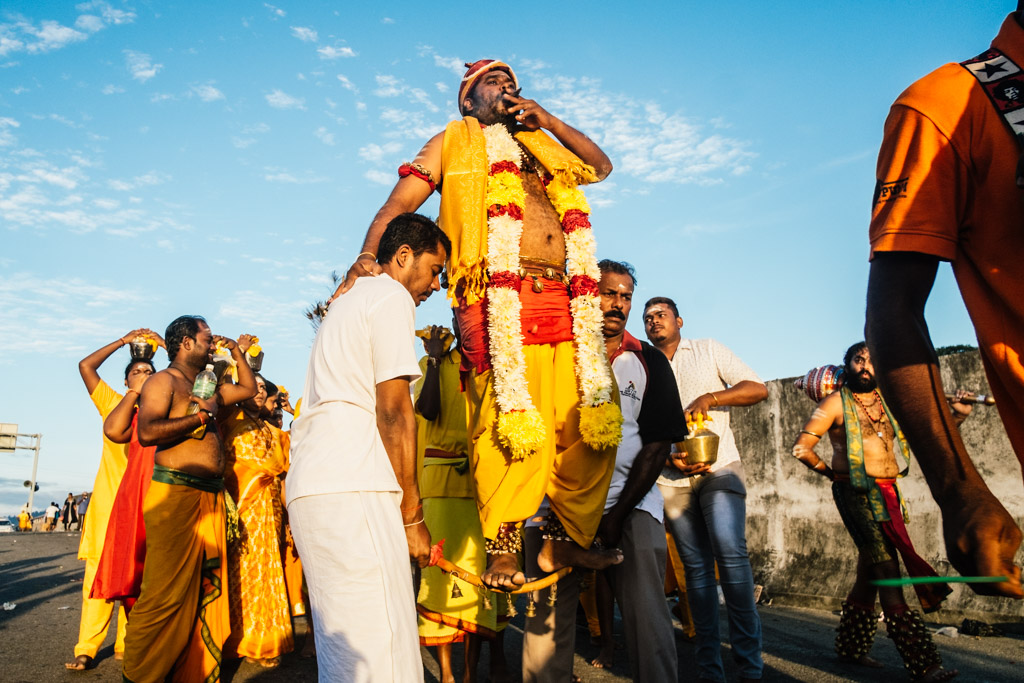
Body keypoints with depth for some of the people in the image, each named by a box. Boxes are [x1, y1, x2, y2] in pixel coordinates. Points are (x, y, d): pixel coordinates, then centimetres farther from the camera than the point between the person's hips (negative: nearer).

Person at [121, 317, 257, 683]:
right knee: (167, 594, -7)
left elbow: (249, 389, 35)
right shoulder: (163, 381, -3)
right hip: (175, 493, -8)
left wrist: (238, 352, 28)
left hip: (211, 498, 8)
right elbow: (147, 433, -19)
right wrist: (202, 415, -12)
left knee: (207, 591, 8)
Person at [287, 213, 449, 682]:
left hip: (309, 485, 10)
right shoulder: (392, 297, -1)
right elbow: (393, 411, -9)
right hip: (351, 489, -10)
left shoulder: (345, 302, 28)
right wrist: (412, 514, -5)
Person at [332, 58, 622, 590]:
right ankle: (503, 548, -7)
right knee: (509, 419, -17)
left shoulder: (538, 146, 33)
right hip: (498, 298, -5)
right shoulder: (452, 141, 19)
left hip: (561, 302, 6)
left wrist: (545, 119, 23)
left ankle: (565, 539, 11)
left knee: (592, 423, -1)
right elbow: (398, 204, 8)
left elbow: (601, 167, 32)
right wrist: (367, 255, -11)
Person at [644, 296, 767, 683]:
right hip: (672, 477, 2)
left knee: (730, 552, -19)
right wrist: (668, 458, -8)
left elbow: (758, 389, 1)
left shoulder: (708, 350, 9)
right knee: (695, 565, 2)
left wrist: (709, 398, -14)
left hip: (719, 467, -2)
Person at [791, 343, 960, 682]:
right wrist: (830, 472, 2)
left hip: (887, 494, 7)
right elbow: (801, 447, -5)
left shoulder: (889, 403, 13)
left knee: (869, 572, 14)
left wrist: (957, 415, -4)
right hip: (856, 492, -6)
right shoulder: (836, 402, -3)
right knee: (887, 570, -11)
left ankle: (851, 647, 28)